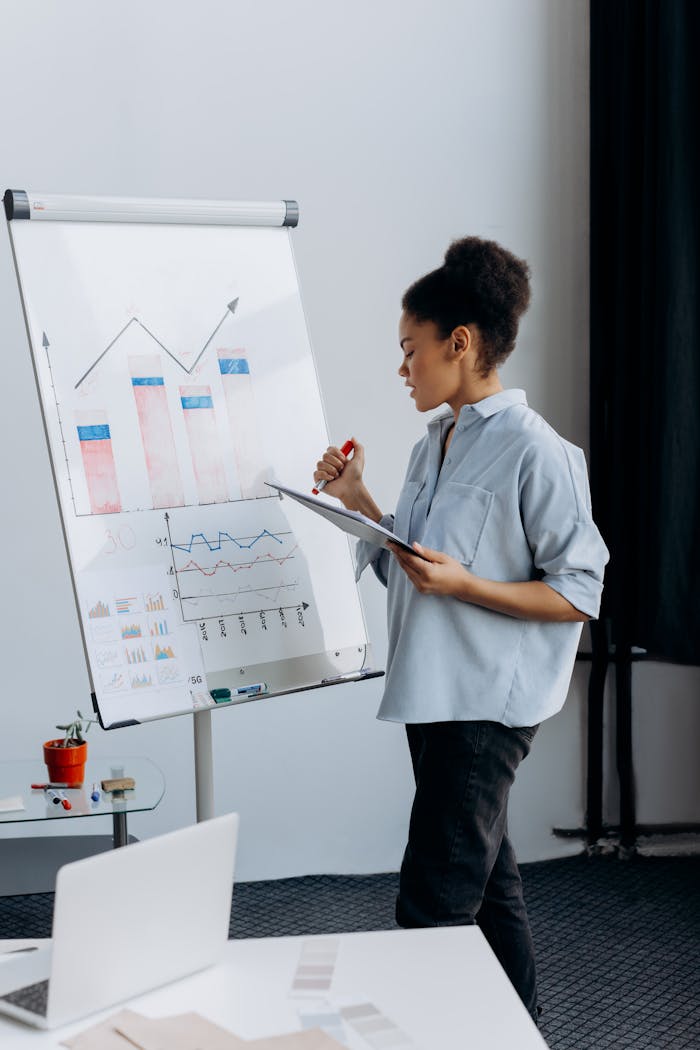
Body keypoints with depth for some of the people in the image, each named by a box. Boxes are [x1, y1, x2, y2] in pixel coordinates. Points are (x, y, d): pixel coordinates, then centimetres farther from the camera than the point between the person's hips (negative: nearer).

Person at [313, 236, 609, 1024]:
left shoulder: (536, 454, -14)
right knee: (486, 888, 17)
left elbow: (579, 594, -15)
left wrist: (462, 584, -23)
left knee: (432, 907, -10)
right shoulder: (433, 445, 12)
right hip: (435, 694, 9)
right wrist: (356, 502, 6)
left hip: (488, 702, -9)